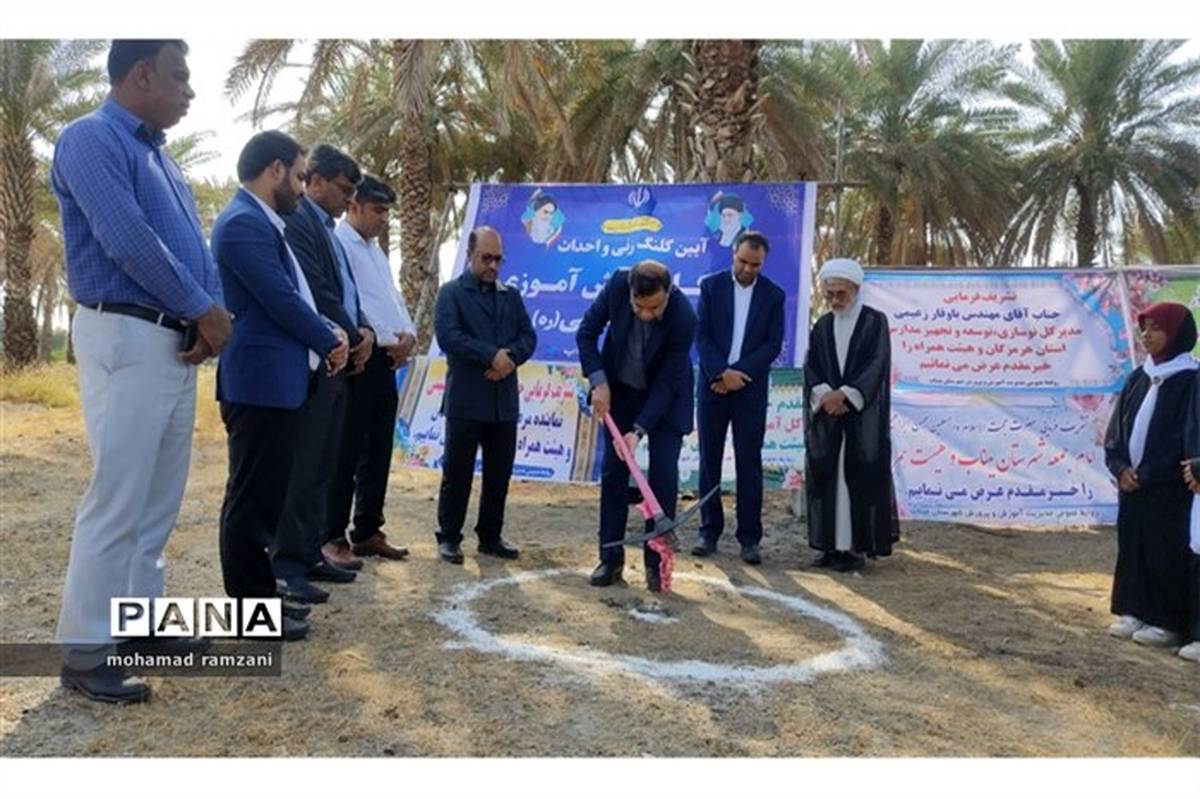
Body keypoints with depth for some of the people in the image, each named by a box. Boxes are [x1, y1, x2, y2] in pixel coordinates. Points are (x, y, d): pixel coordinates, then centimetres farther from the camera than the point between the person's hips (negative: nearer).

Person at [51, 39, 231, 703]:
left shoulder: (160, 154, 20)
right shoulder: (92, 139, -7)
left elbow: (193, 243, 15)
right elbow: (128, 242, -18)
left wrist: (212, 313, -3)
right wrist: (205, 310, -10)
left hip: (177, 342, 9)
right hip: (125, 338, -9)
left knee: (160, 498, 13)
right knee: (118, 498, -7)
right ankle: (84, 650, 4)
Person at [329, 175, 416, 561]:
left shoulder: (376, 251, 21)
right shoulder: (338, 244, -8)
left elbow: (393, 298, 19)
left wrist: (408, 333, -1)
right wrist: (388, 339, -16)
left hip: (385, 361, 9)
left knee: (378, 452, 12)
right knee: (346, 454, -4)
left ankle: (367, 531, 21)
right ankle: (332, 536, 5)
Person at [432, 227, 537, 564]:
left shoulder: (511, 296, 16)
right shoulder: (451, 293, 0)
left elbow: (528, 337, 8)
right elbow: (448, 336, -14)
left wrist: (509, 357, -13)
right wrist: (492, 356, -17)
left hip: (504, 401, 5)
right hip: (465, 400, -5)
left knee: (499, 473, 9)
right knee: (457, 472, 1)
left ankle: (490, 536, 21)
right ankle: (449, 537, 12)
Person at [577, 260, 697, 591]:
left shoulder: (684, 317, -31)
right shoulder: (617, 284, -24)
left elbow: (667, 381, -24)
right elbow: (587, 332, -10)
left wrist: (639, 429, -28)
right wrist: (598, 381, -18)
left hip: (666, 395, -2)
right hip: (619, 390, 3)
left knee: (664, 473, -7)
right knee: (613, 470, 1)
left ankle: (656, 560, 6)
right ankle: (611, 558, 11)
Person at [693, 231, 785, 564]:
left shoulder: (773, 295, 4)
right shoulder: (711, 286, 4)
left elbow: (773, 344, -1)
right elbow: (702, 335, -1)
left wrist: (737, 373, -12)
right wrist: (721, 373, -13)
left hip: (751, 389, 0)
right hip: (713, 385, 1)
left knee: (749, 463, 0)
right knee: (710, 460, 5)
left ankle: (750, 538, 6)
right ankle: (709, 531, 14)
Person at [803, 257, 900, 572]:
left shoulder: (875, 321, 1)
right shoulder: (821, 326, 13)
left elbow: (877, 365, -9)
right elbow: (811, 368, 4)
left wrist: (845, 394, -18)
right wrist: (825, 395, -14)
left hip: (863, 415, -4)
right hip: (826, 414, 4)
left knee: (859, 475, -5)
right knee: (825, 475, 2)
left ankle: (857, 546, 0)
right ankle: (832, 545, 9)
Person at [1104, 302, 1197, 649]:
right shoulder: (1138, 378, 10)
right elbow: (1116, 429, 9)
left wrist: (1145, 474, -14)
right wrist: (1121, 467, -5)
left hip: (1168, 488, -6)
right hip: (1132, 483, 6)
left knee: (1165, 552, 1)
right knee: (1131, 547, 10)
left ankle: (1169, 621, 11)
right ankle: (1134, 612, 20)